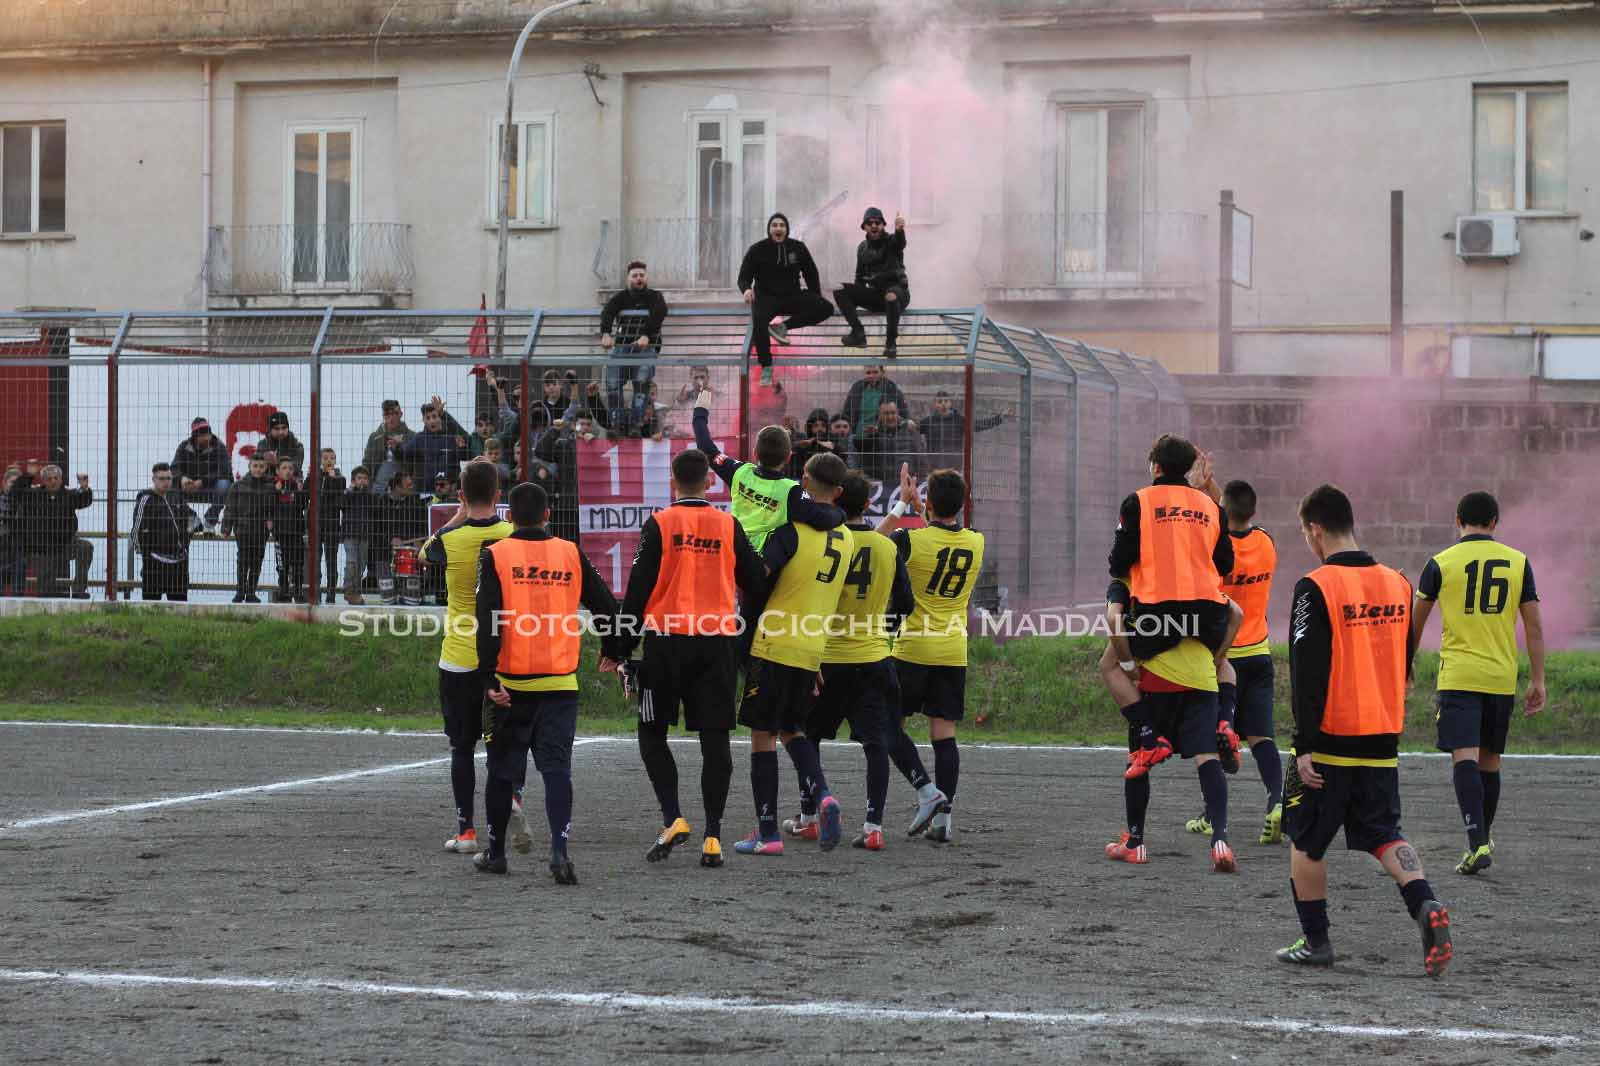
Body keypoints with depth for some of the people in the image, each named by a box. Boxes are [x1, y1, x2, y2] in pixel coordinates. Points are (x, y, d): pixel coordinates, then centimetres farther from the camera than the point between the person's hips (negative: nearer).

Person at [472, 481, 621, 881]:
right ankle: (559, 848, -18)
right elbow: (606, 606, 10)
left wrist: (488, 678, -11)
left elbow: (489, 620, -11)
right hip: (560, 683, 1)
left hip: (511, 683, -1)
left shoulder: (496, 555, -3)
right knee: (556, 768, 0)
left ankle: (495, 853, 23)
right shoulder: (571, 555, 4)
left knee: (502, 770, 12)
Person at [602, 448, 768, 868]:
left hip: (668, 640, -2)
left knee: (652, 732, 11)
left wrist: (619, 648, 1)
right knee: (714, 738, 4)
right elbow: (756, 582, 8)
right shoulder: (728, 526, 4)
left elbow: (637, 591, -5)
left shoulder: (659, 524, -3)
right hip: (719, 642, 2)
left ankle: (672, 819, -4)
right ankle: (712, 837, 1)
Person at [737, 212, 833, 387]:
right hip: (766, 297, -3)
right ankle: (766, 367, -28)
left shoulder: (798, 248, 5)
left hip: (792, 296, 3)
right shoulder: (757, 250, -2)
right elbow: (744, 276, -2)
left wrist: (817, 299, 7)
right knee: (759, 320, -38)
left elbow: (811, 274, 14)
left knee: (826, 308, -21)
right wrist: (746, 289, -26)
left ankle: (783, 326, -16)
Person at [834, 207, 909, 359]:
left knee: (891, 296, -42)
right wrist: (856, 299, 6)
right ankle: (858, 333, -21)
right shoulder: (862, 248, 11)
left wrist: (899, 231, -55)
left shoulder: (891, 242, -4)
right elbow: (860, 277, 20)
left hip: (897, 290, -5)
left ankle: (891, 342, -30)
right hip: (875, 294, 5)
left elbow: (900, 242, -31)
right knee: (840, 291, -12)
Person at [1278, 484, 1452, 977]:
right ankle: (1425, 905, -14)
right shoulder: (1397, 584, 7)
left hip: (1330, 740, -5)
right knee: (1385, 834, 10)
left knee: (1306, 841, 10)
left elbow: (1307, 673, -16)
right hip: (1382, 741, 5)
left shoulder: (1316, 588, -13)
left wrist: (1304, 745, -14)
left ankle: (1315, 940, 14)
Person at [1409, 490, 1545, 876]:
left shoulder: (1441, 563, -1)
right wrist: (1537, 680, 10)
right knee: (1490, 760, 16)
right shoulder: (1519, 562, 5)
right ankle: (1484, 837, 31)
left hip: (1458, 676, -3)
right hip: (1502, 677, 3)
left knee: (1464, 758, -9)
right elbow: (1534, 626, 5)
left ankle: (1477, 843, -23)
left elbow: (1416, 623, 8)